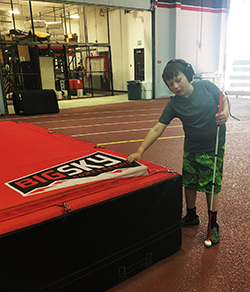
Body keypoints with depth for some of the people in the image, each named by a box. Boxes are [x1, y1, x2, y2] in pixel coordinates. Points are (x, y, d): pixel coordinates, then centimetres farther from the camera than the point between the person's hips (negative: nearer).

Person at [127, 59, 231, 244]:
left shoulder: (206, 86, -12)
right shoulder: (174, 105, -10)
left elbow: (225, 100, 3)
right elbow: (157, 129, -14)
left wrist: (225, 114, -21)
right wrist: (140, 151, -21)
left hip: (214, 148, -2)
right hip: (191, 149, 2)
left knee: (211, 186, 4)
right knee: (189, 183, 12)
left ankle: (213, 224, 25)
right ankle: (191, 216, 38)